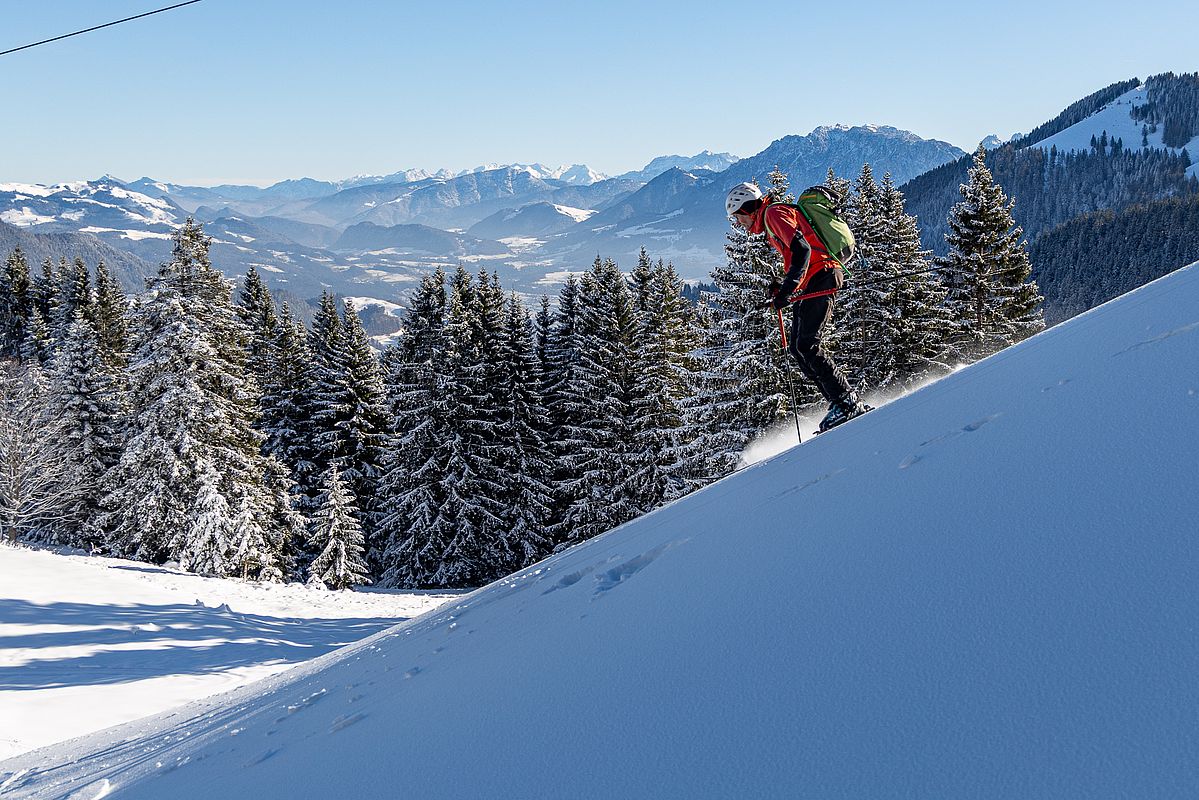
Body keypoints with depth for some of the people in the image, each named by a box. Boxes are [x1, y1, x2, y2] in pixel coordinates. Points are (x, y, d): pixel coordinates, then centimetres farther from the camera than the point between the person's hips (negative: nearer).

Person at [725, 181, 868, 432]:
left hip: (822, 277, -10)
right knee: (796, 347, 4)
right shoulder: (769, 223, 25)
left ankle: (847, 401, -15)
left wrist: (787, 289, -24)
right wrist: (781, 285, 13)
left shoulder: (775, 213, -5)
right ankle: (843, 403, 1)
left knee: (807, 344, -17)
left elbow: (802, 250, -19)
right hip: (815, 281, 10)